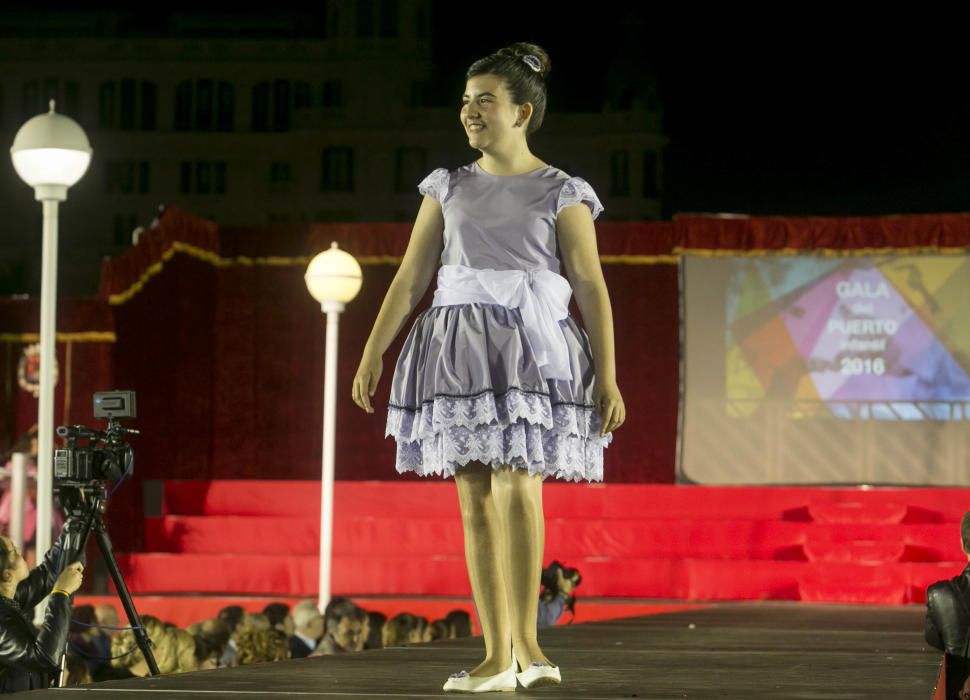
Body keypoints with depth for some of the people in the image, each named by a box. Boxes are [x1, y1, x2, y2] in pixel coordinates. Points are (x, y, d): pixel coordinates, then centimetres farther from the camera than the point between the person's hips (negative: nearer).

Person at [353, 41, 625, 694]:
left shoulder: (561, 194, 3)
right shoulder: (449, 189, 13)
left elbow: (592, 289, -1)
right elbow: (409, 279, 13)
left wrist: (608, 378, -7)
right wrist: (371, 356, 6)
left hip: (532, 351, -4)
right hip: (459, 348, 4)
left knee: (516, 488, -19)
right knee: (476, 500, 2)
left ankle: (525, 640, -18)